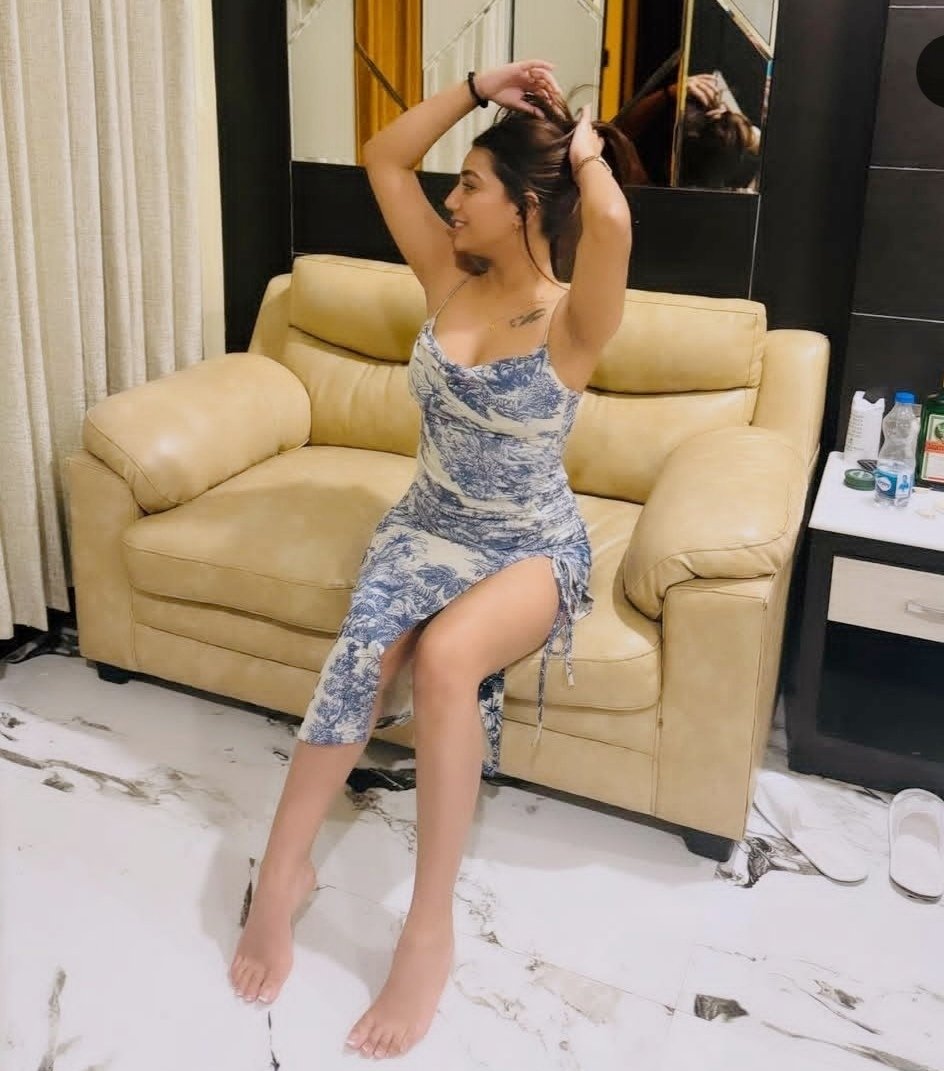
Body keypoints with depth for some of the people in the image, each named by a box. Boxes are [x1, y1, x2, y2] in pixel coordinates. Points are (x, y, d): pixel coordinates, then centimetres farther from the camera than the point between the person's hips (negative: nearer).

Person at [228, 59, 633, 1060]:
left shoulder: (574, 317, -13)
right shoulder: (450, 281, 3)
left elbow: (611, 219, -35)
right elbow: (383, 157, 8)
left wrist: (586, 147, -13)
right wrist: (478, 87, 0)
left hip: (534, 547, -4)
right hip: (427, 523, 5)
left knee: (445, 657, -36)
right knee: (366, 647, -28)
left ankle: (430, 926, -22)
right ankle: (282, 874, -16)